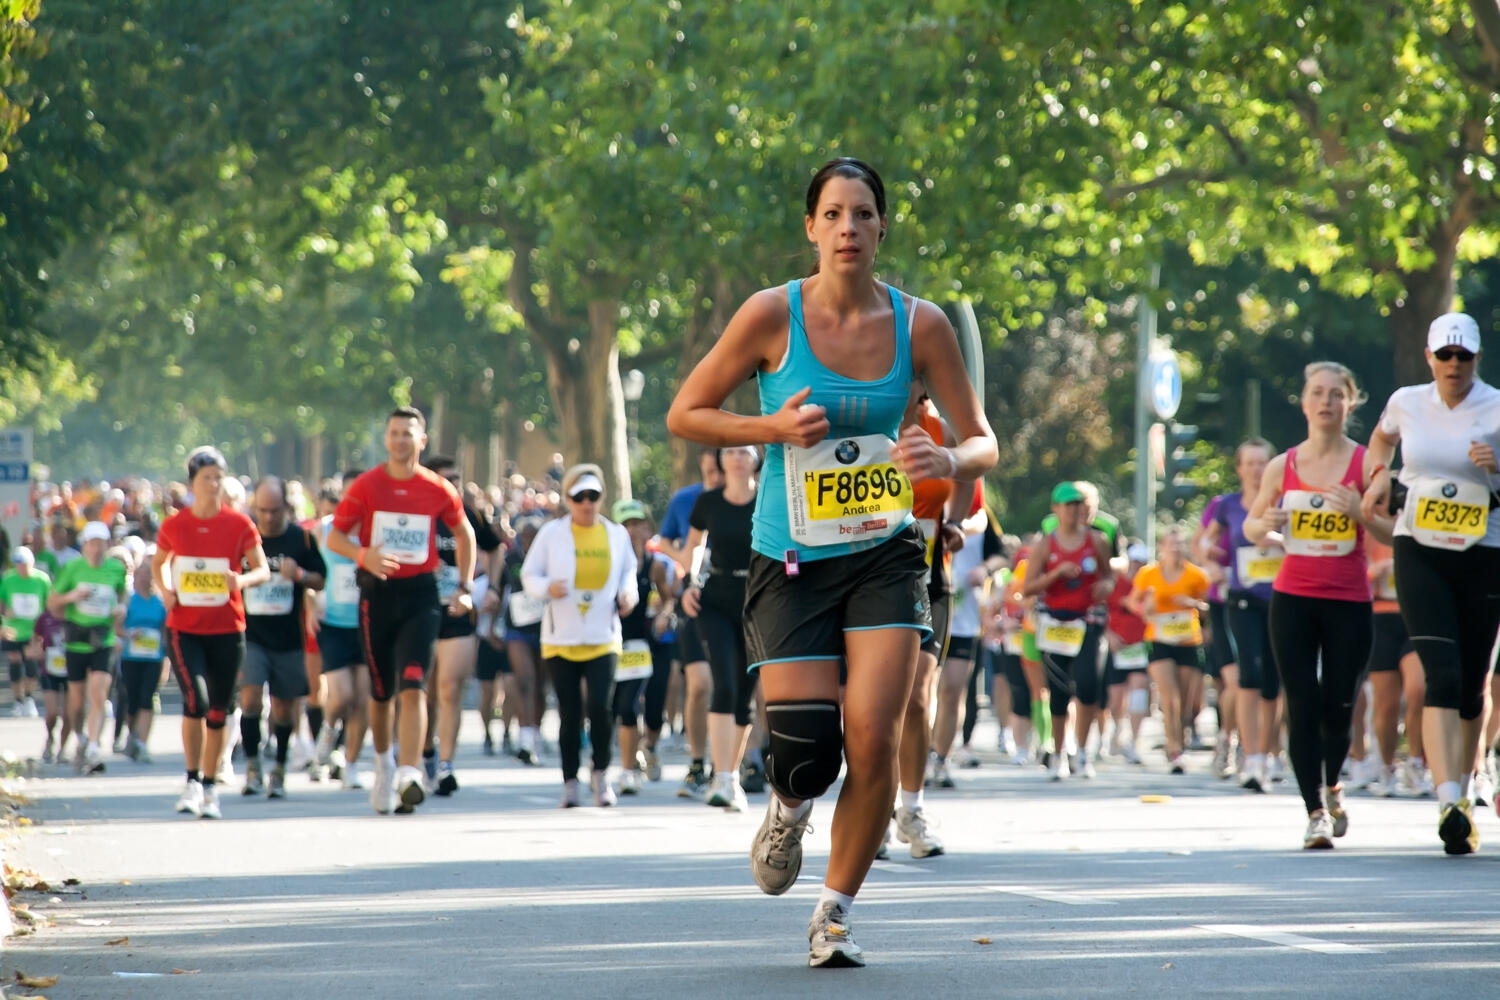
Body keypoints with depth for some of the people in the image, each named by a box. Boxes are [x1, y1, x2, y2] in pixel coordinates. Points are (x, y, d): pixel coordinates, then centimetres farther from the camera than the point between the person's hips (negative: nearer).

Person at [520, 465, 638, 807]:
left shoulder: (617, 535, 7)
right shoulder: (552, 533, 2)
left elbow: (628, 570, 21)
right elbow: (529, 575, 5)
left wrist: (629, 592, 0)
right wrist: (547, 587, -16)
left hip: (603, 638, 0)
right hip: (561, 638, 0)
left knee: (600, 706, -16)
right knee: (570, 713, 0)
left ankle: (601, 774, 4)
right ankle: (570, 782, 12)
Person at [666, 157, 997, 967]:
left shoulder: (920, 324, -3)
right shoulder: (772, 315, -7)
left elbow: (982, 443, 2)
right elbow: (684, 415, 0)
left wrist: (948, 461, -21)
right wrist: (773, 428, -16)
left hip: (886, 556, 1)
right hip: (791, 563, -1)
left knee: (874, 742, -13)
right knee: (806, 754, -8)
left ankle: (834, 916, 7)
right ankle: (787, 810, 31)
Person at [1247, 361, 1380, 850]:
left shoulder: (1365, 464, -1)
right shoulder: (1282, 468, 5)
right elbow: (1251, 526, 15)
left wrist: (1360, 513, -20)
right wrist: (1265, 526, -8)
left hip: (1349, 602, -1)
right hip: (1293, 599, 1)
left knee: (1338, 706, 4)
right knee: (1303, 706, -7)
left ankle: (1331, 787, 33)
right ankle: (1316, 813, -4)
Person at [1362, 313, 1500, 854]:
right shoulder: (1406, 402, 4)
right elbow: (1382, 437, 28)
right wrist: (1377, 475, 12)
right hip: (1419, 553, 0)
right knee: (1443, 676, -17)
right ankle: (1449, 803, -27)